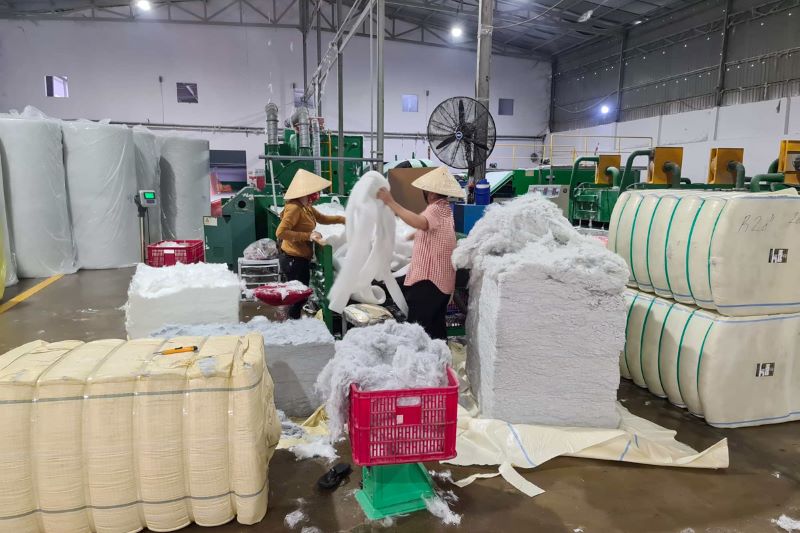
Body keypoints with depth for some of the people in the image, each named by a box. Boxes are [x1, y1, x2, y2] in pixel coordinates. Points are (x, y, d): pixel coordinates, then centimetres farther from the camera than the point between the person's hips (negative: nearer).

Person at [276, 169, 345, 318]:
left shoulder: (306, 207, 8)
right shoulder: (294, 208, -21)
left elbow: (323, 218, 24)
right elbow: (280, 232, -29)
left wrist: (344, 219, 16)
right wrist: (308, 236, -28)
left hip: (301, 258, 10)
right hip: (293, 259, -10)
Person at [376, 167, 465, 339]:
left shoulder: (436, 209, -15)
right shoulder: (445, 209, 18)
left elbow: (420, 223, -37)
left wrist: (391, 203, -36)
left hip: (428, 280, -10)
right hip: (442, 280, 10)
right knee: (436, 328, 16)